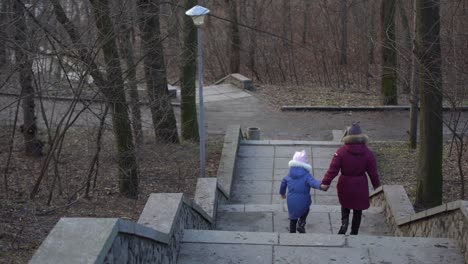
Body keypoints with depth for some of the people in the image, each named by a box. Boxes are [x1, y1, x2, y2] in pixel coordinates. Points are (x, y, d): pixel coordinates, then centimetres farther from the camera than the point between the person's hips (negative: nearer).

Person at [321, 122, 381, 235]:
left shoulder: (341, 152, -14)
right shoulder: (367, 153, -8)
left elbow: (333, 169, -17)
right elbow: (373, 172, -2)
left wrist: (325, 182, -11)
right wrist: (376, 185, 11)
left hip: (345, 185, -1)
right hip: (360, 186, 1)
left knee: (345, 205, 25)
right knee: (358, 211, 16)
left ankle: (344, 221, 0)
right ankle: (354, 232, 24)